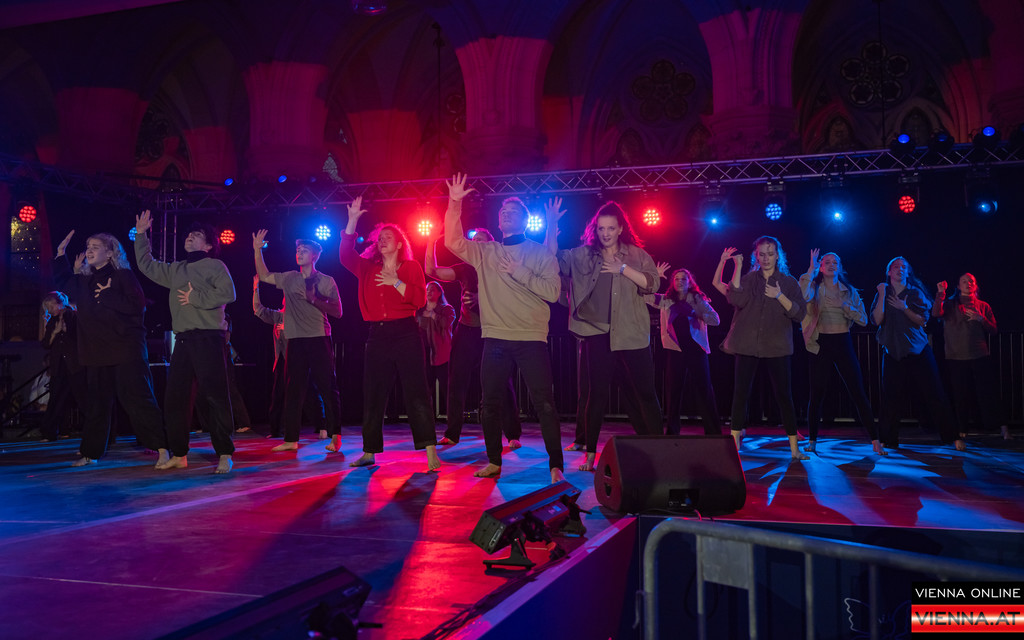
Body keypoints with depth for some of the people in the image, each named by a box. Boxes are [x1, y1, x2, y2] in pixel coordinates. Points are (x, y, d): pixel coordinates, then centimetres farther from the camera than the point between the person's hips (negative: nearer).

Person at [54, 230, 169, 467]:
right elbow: (63, 283, 35)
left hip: (126, 349, -7)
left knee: (137, 398, -12)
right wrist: (61, 253, 28)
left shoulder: (123, 276, -5)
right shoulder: (85, 281, 15)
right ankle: (90, 452, 23)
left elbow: (137, 305, -16)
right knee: (97, 403, 14)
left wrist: (107, 296, -14)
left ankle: (162, 449, -11)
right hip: (97, 350, 7)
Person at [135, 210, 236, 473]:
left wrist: (195, 298, -9)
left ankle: (224, 454, -8)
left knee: (214, 396, -11)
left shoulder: (214, 266, 2)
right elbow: (146, 265, 33)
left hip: (208, 338, -7)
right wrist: (141, 234, 30)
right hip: (182, 340, 7)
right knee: (175, 397, 5)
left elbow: (227, 294, -12)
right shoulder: (175, 270, 22)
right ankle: (178, 454, 14)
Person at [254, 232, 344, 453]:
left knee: (328, 388, -3)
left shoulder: (326, 281, 2)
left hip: (319, 339, -4)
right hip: (296, 340, 4)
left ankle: (335, 436, 3)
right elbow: (264, 276, 22)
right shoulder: (289, 279, 14)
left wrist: (314, 299, -12)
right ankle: (291, 439, 9)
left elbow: (337, 312, -2)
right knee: (293, 389, 4)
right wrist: (257, 250, 13)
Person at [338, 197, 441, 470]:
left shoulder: (411, 267, 4)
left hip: (406, 334, -4)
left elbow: (420, 299, -5)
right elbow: (345, 255, 0)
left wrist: (396, 283, -15)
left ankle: (430, 451, -10)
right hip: (377, 335, 4)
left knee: (416, 392, -9)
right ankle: (369, 451, 15)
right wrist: (352, 220, -2)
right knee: (372, 395, 6)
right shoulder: (368, 268, 13)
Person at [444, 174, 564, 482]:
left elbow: (552, 291, -7)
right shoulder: (485, 252, 12)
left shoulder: (541, 253, 4)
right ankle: (494, 461, 21)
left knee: (544, 403, -5)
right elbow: (453, 241, 0)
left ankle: (555, 465, 2)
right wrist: (455, 204, -9)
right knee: (490, 402, 8)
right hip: (495, 338, 3)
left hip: (532, 338, -3)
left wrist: (519, 272, -13)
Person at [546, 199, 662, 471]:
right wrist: (552, 225, -9)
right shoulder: (583, 255, 8)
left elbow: (652, 283, -4)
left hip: (632, 334, 0)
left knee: (645, 392, 4)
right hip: (598, 333, 0)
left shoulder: (637, 254, 6)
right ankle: (590, 454, 10)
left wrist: (623, 269, -13)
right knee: (597, 393, 4)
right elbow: (553, 258, 1)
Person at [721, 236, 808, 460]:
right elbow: (736, 299, -11)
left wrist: (780, 296, -13)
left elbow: (799, 313, 1)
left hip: (777, 347, 0)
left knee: (784, 396, -1)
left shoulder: (789, 282, 9)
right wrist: (738, 267, -11)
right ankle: (734, 444, 6)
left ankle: (794, 448, 5)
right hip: (748, 345, 1)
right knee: (740, 394, -1)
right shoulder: (747, 279, 9)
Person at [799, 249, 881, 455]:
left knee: (858, 392, -3)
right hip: (820, 345, -2)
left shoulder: (850, 291, 10)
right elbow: (803, 296, -23)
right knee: (817, 394, 2)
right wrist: (811, 269, -16)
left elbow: (864, 320, 4)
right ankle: (812, 441, 15)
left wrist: (844, 306, -12)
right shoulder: (815, 288, 2)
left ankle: (875, 441, 0)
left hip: (843, 343, 2)